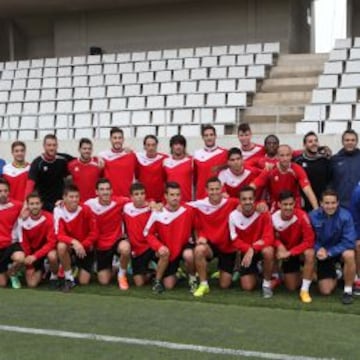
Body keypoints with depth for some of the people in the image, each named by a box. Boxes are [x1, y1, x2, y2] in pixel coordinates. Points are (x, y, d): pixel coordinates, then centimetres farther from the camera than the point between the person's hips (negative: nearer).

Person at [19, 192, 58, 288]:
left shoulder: (49, 218, -22)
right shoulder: (23, 220, -14)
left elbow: (51, 242, -23)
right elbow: (24, 244, -5)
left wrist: (35, 256, -32)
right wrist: (29, 260, -12)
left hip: (47, 248, -2)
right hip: (32, 251, 2)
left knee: (52, 256, -39)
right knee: (31, 284, -10)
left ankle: (54, 277, -7)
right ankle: (41, 270, 24)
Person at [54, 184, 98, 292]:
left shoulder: (85, 210, -18)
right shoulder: (59, 210, -18)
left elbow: (94, 232, -13)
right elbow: (59, 235, -23)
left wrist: (83, 245, -25)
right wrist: (74, 242, -40)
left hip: (86, 246, 0)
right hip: (70, 244, 0)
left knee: (84, 281, -7)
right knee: (61, 246, -37)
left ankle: (80, 267, 31)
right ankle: (69, 278, -16)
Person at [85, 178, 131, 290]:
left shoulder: (119, 202, -15)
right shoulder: (90, 205, -14)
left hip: (117, 240, -1)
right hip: (101, 245, 1)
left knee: (125, 248, -39)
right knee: (104, 281, -1)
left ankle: (122, 274, -7)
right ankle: (109, 267, 38)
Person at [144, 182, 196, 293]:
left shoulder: (188, 211, -17)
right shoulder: (157, 213, -16)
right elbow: (148, 233, -8)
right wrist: (159, 246, -22)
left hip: (184, 246, 0)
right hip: (167, 250, 0)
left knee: (189, 255, -36)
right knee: (169, 285, -12)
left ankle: (192, 278, -6)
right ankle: (157, 281, 24)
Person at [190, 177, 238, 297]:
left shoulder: (231, 203, -12)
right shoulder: (199, 205, -10)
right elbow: (199, 228, 2)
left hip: (227, 247, 0)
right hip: (210, 244, 0)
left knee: (225, 285, 1)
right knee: (199, 250, -37)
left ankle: (223, 269, 37)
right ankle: (204, 285, -18)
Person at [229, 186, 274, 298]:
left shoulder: (263, 213, -20)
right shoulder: (233, 216, -15)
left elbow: (269, 238, -23)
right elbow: (235, 241, -9)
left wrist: (253, 249, -36)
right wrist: (249, 249, -28)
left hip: (261, 248, -2)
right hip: (245, 251, 2)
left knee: (268, 251, -39)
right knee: (247, 287, -8)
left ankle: (267, 283, -14)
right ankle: (254, 271, 29)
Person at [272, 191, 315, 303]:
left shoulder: (301, 215, -29)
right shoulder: (273, 218, -20)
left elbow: (309, 240, -28)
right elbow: (274, 238, -3)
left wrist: (290, 252, -32)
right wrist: (279, 246, -26)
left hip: (301, 249, -2)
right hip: (286, 251, 2)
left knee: (310, 253, -39)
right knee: (292, 287, -1)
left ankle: (305, 290, -22)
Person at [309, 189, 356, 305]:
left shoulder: (345, 216, -24)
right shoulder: (313, 216, -19)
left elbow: (349, 242, -25)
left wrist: (329, 252, -30)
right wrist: (318, 249, -28)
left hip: (340, 249, -1)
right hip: (323, 252, 2)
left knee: (349, 255, -38)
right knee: (326, 291, -6)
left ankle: (348, 291, -16)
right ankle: (335, 274, 31)